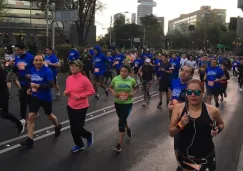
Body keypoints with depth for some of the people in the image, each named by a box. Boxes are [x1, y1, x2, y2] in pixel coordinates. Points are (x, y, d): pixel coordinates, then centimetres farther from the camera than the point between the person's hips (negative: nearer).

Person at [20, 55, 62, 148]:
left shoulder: (48, 71, -18)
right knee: (31, 117, -6)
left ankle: (58, 127, 47)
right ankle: (30, 139, 0)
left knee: (50, 116, 16)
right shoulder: (31, 70, 1)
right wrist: (30, 88, 1)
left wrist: (37, 86, -30)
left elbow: (50, 84, -26)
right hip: (35, 97, 4)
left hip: (46, 97, -4)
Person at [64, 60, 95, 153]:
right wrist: (66, 93, -9)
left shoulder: (84, 79, -18)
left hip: (81, 107, -6)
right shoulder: (68, 79, 0)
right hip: (71, 106, 6)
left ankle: (89, 135, 33)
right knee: (73, 128, 13)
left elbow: (92, 91, -14)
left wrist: (80, 95, -22)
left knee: (78, 128, -1)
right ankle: (79, 145, 35)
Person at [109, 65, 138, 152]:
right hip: (117, 103, 3)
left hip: (127, 103, -3)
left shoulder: (132, 80, -11)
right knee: (122, 120, 22)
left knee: (121, 122, -8)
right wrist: (113, 93, -14)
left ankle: (119, 144, 3)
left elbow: (136, 88, 8)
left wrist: (133, 93, -12)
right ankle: (128, 128, 58)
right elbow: (110, 87, 6)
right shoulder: (115, 79, -10)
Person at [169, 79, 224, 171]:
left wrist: (218, 130, -11)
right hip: (184, 156, 1)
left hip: (206, 158, -1)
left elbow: (221, 124, 10)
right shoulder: (178, 108, -11)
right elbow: (171, 133, -7)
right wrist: (180, 125, -26)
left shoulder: (212, 111, -13)